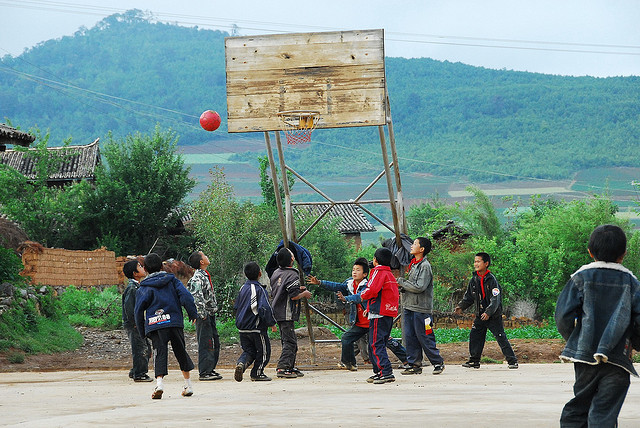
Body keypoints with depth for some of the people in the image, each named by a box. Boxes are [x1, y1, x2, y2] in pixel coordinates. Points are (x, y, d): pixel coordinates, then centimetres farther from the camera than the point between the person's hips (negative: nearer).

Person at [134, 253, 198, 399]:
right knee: (181, 352, 15)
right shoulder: (172, 280, 12)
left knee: (160, 353, -8)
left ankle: (159, 382, -32)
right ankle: (188, 386, 22)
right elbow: (186, 296, 0)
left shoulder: (143, 288, 6)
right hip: (175, 322, 2)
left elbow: (139, 310, 3)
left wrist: (142, 332, 10)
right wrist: (193, 314, 6)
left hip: (155, 326, -2)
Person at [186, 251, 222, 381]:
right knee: (206, 343, -8)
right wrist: (202, 314, -28)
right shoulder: (197, 278, -15)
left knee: (214, 342, 13)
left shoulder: (204, 275, 16)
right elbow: (197, 296, -26)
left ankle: (210, 369, 21)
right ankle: (204, 373, -5)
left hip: (210, 315, 10)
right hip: (204, 316, -10)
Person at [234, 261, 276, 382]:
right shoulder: (259, 289, -15)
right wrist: (271, 322, -13)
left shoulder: (243, 288, 8)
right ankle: (257, 373, 15)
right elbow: (264, 308, -24)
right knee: (263, 351, 12)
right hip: (257, 328, -7)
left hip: (243, 328, 7)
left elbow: (236, 307, 18)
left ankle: (241, 363, -11)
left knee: (249, 351, 16)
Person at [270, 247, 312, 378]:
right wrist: (304, 294, 0)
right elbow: (294, 296, -21)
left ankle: (291, 367, 20)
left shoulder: (276, 273, 12)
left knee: (289, 340, 16)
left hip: (277, 312, 9)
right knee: (290, 342, -8)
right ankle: (282, 368, -15)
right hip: (287, 314, -9)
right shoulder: (292, 275, -16)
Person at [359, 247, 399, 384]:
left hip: (379, 313, -9)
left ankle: (386, 372, -19)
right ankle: (378, 372, 16)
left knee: (376, 344, -11)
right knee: (377, 343, 15)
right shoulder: (390, 274, 20)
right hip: (390, 313, 9)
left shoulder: (379, 272, -8)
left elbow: (372, 290, -22)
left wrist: (363, 295, 1)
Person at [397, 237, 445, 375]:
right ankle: (415, 365, 12)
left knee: (424, 338, -5)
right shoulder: (413, 264, 14)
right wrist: (403, 287, 4)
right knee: (410, 337, 6)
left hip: (421, 308, -8)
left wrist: (401, 282, -12)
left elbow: (419, 287, -20)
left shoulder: (425, 266, -13)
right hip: (409, 307, 8)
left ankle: (438, 363, 6)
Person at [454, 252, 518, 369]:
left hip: (494, 316, -7)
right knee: (474, 337, 7)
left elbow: (495, 299, -21)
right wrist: (461, 306, 2)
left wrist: (488, 312, -31)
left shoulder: (492, 280, -14)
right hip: (480, 316, 7)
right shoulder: (474, 280, 5)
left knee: (501, 337, -7)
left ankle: (512, 361, -2)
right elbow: (468, 297, 16)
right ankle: (474, 361, 21)